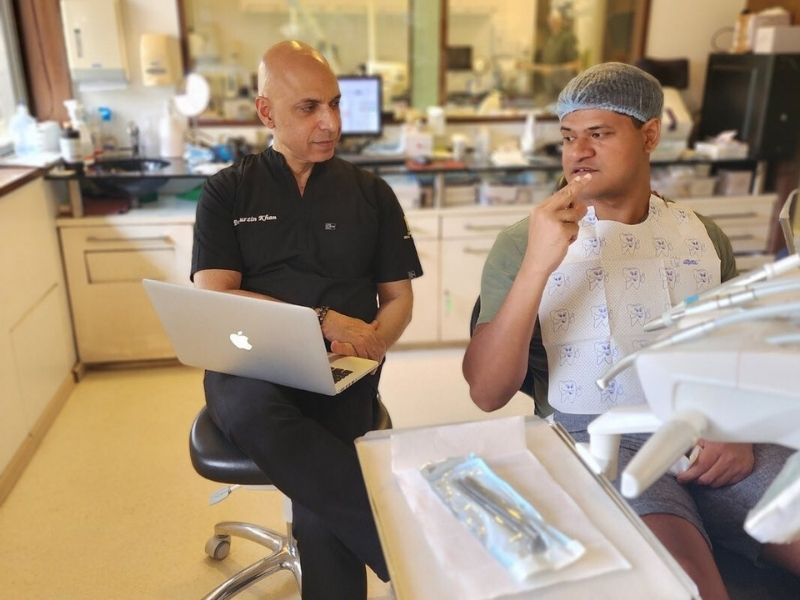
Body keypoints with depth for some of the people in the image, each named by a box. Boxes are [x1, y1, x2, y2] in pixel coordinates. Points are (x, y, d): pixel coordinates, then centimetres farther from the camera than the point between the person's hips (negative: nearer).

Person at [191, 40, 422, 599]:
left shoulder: (371, 193, 11)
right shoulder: (227, 192, 7)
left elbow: (399, 297, 11)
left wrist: (366, 346, -10)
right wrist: (323, 319, -13)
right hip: (250, 363, 0)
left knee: (320, 487, -29)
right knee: (252, 409, -36)